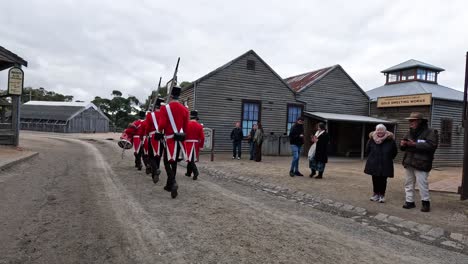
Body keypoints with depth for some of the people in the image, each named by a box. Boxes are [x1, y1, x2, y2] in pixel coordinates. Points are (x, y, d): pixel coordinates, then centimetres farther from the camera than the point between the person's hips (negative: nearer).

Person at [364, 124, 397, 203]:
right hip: (374, 164, 1)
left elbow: (394, 152, 5)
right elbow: (367, 151, 10)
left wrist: (388, 159, 7)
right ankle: (376, 193, 21)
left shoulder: (390, 140, -7)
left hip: (385, 165, -1)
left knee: (383, 180, 3)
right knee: (375, 179, 7)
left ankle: (382, 195, 16)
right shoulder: (372, 139, -4)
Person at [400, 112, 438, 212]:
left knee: (422, 183, -6)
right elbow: (403, 147, 21)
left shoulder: (430, 132, -6)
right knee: (408, 183, 11)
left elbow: (431, 145, -21)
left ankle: (425, 202, 9)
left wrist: (415, 144, -24)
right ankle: (409, 201, 19)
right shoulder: (410, 132, 15)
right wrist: (402, 144, -4)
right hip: (408, 162, 7)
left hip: (421, 164, -7)